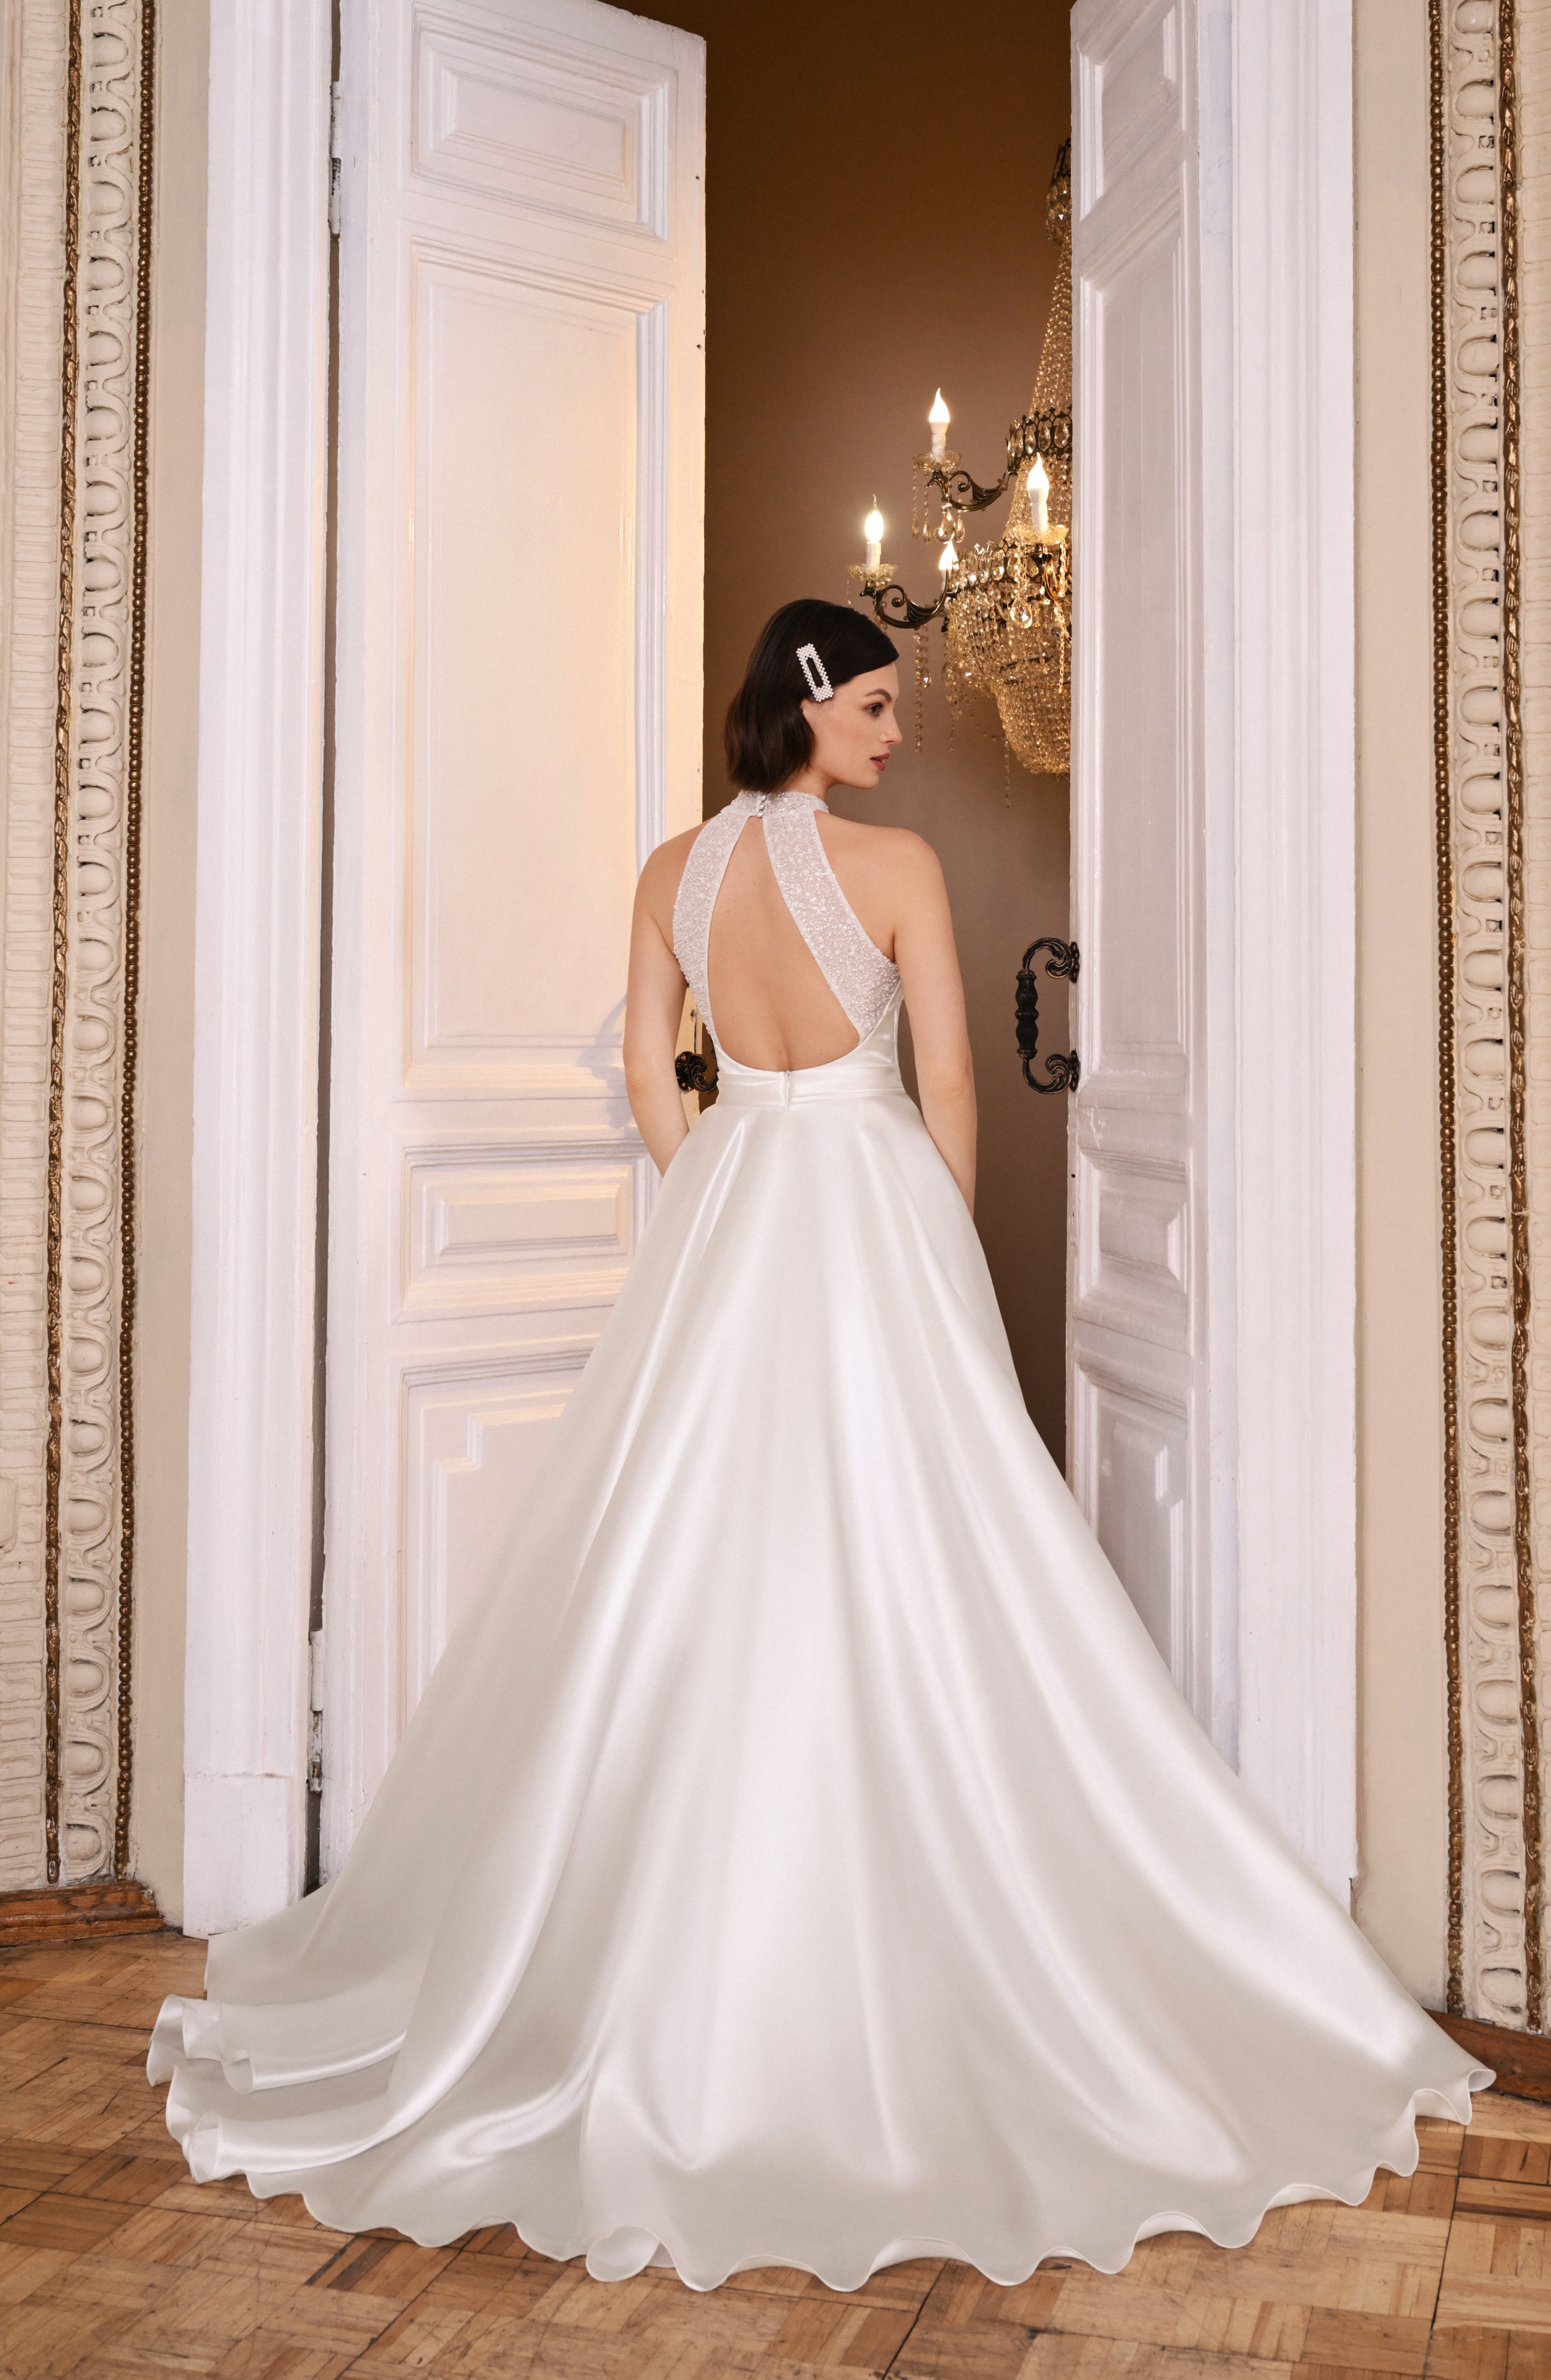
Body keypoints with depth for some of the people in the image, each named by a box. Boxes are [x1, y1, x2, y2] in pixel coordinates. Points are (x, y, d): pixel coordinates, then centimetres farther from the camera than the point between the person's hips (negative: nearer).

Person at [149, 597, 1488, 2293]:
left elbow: (649, 1071, 6)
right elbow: (948, 1086, -8)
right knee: (890, 1571, 4)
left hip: (724, 1209, 5)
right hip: (875, 1209, -4)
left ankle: (690, 1916, 24)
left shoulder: (675, 869, 4)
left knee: (690, 1571, 12)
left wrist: (720, 1214, 16)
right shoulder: (895, 865, -9)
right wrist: (944, 1241, 6)